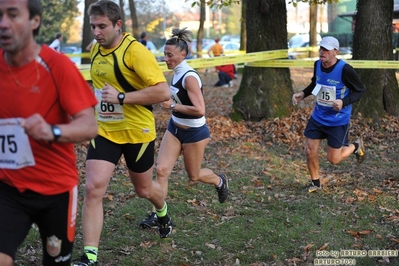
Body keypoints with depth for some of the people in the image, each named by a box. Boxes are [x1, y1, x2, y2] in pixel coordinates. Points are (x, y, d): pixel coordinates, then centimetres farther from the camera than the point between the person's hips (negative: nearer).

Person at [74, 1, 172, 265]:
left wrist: (121, 97, -29)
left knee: (143, 189, 17)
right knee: (93, 188, -12)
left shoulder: (135, 51, -19)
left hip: (137, 132, -4)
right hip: (104, 131, 5)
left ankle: (163, 212, 54)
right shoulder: (96, 49, 3)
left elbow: (164, 92, -26)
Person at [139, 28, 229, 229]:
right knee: (161, 170, -4)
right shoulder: (176, 73, 1)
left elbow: (200, 110, -32)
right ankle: (156, 214, 3)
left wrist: (173, 106, -27)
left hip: (194, 133, -7)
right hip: (174, 129, 7)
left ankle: (220, 181, 44)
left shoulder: (189, 77, -25)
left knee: (193, 176, 12)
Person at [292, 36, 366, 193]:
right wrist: (303, 94, 0)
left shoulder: (345, 70, -22)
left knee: (333, 159, 2)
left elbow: (360, 90, -14)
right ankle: (315, 183, 27)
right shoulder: (317, 65, -3)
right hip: (318, 116, 5)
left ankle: (356, 146, 33)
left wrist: (343, 102, -30)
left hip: (338, 120, -5)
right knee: (310, 152, 2)